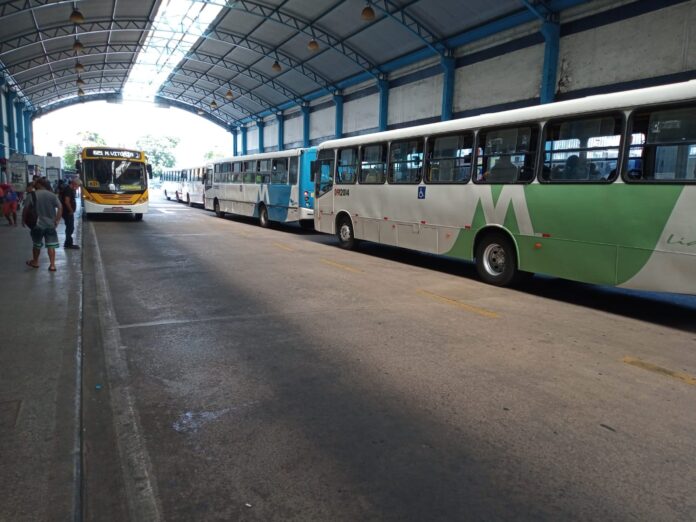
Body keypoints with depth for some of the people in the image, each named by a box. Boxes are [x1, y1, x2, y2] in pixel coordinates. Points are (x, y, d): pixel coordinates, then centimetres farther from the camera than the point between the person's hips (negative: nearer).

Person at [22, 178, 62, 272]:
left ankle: (35, 262, 32)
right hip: (50, 224, 1)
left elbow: (26, 209, -5)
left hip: (37, 224, -1)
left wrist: (23, 220, 8)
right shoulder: (52, 195, -2)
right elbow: (60, 207, -7)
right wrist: (57, 220, -2)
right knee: (51, 245, 3)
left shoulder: (32, 196, -6)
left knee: (37, 245, 17)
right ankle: (52, 265, -3)